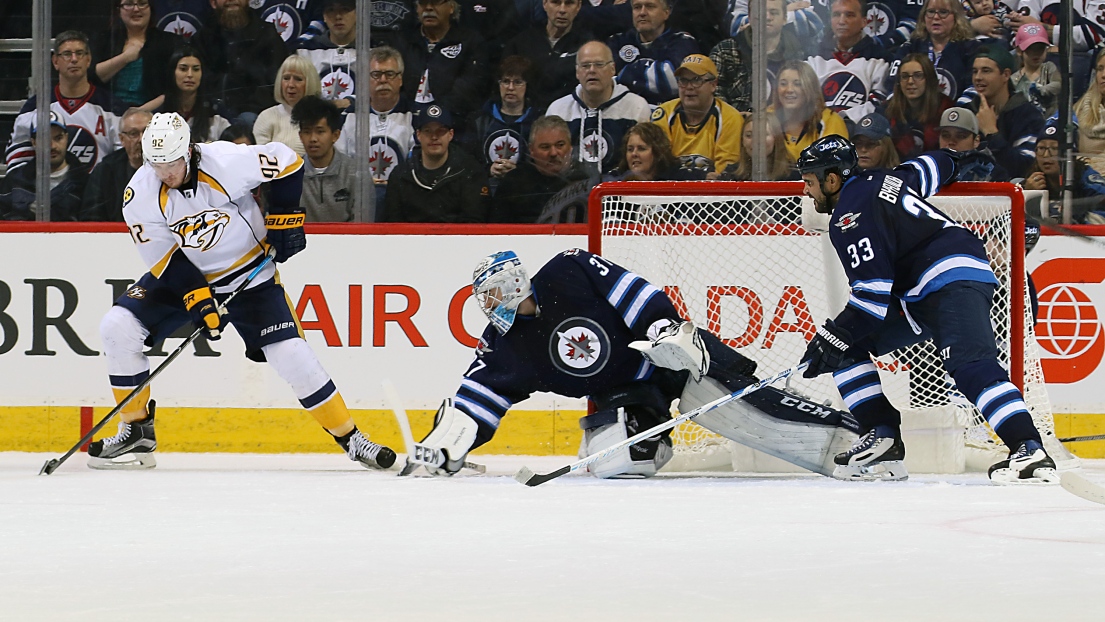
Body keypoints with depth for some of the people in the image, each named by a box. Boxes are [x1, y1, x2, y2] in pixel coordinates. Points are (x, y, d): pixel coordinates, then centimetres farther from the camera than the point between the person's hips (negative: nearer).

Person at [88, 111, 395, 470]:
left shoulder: (227, 163, -27)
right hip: (182, 275, 3)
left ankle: (351, 438, 2)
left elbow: (286, 162, -13)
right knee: (118, 326, -15)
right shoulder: (140, 197, -18)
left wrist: (284, 218, -13)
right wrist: (197, 298, -24)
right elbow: (164, 259, -14)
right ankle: (136, 432, -3)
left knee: (290, 354, -13)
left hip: (249, 274, -3)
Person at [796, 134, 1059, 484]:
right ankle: (883, 437, 1)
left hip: (953, 282, -11)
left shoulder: (851, 216, -11)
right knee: (848, 346, 10)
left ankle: (1029, 451, -45)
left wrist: (834, 337, -10)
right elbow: (938, 166, 32)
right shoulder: (877, 181, 17)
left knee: (968, 364, -30)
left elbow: (873, 293, -17)